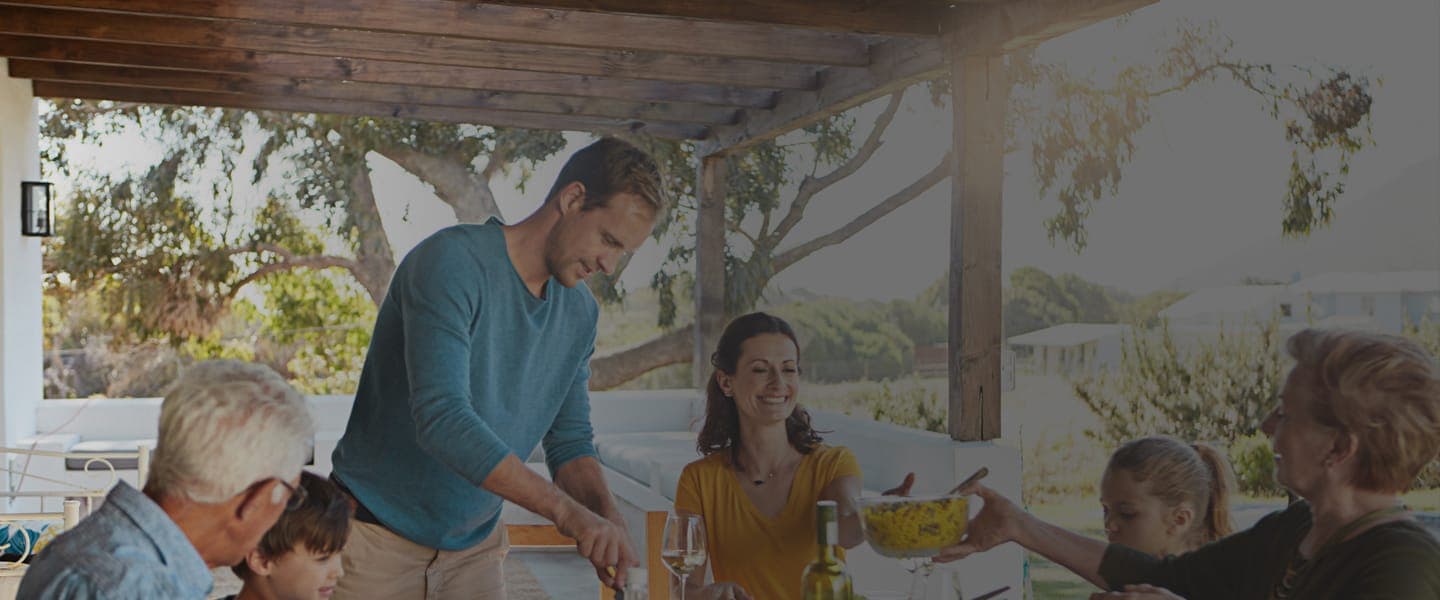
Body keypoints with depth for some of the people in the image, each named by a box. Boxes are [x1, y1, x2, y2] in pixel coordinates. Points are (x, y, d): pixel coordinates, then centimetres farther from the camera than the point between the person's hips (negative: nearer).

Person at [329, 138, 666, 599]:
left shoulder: (580, 313, 4)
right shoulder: (453, 261, -20)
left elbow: (570, 441, 7)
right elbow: (442, 418, -31)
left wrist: (606, 517, -15)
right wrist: (565, 511, -34)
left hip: (475, 544, 6)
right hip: (378, 538, -6)